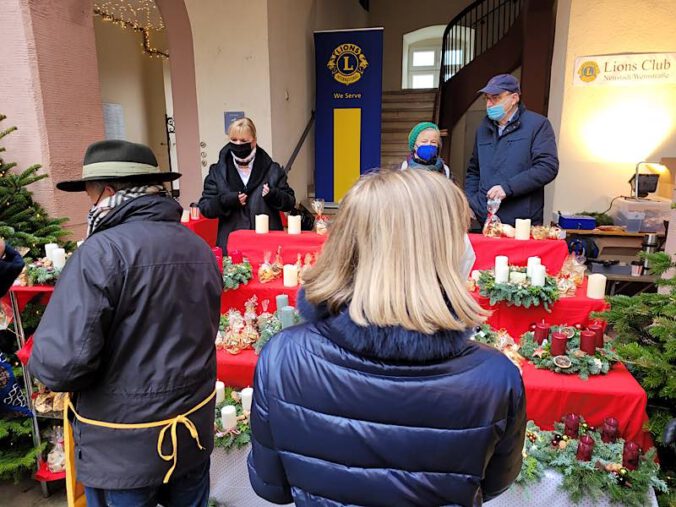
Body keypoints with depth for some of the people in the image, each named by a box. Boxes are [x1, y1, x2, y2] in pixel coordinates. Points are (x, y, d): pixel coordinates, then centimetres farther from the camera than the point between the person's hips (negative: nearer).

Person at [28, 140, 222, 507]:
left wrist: (45, 365, -3)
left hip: (123, 447, -5)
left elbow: (59, 362, -25)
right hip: (194, 431, 6)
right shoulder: (200, 248, 0)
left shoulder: (102, 252, -22)